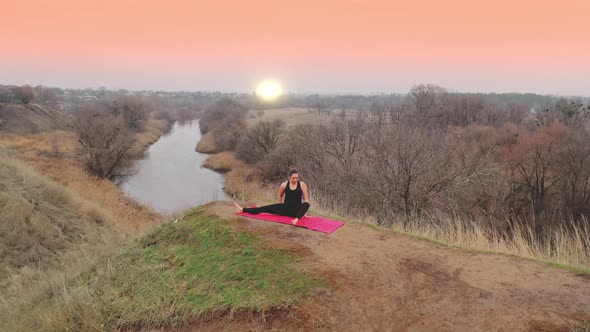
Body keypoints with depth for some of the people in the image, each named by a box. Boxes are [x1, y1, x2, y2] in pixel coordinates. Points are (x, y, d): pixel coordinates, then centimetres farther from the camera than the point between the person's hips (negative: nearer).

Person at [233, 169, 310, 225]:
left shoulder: (302, 184, -9)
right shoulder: (284, 185, -4)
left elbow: (306, 199, -5)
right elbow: (280, 196, 15)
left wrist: (303, 212, -10)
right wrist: (281, 208, 16)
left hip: (296, 210, -3)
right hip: (286, 208, 3)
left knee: (307, 204, -37)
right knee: (265, 208, -7)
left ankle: (296, 219, -62)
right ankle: (242, 209, -6)